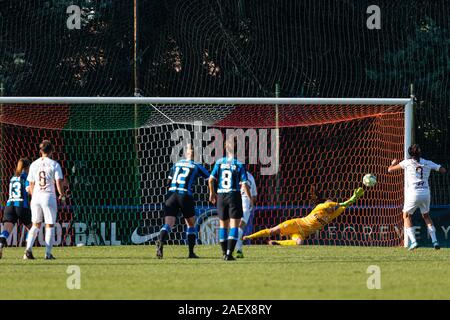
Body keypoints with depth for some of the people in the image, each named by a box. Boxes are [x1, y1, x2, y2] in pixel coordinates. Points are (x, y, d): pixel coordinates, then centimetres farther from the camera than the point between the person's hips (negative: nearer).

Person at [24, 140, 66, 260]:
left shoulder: (34, 165, 7)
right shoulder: (54, 164, -4)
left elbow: (31, 184, 12)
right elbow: (59, 182, -8)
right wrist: (62, 195, 7)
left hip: (36, 196, 3)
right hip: (49, 196, -3)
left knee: (36, 224, 13)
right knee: (49, 225, 4)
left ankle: (28, 249, -4)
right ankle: (48, 253, 1)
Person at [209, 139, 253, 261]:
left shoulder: (219, 162, 2)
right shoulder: (239, 164, -7)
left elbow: (211, 179, 0)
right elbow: (244, 183, -10)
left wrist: (212, 193, 17)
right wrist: (250, 198, 2)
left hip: (221, 195, 3)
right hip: (234, 195, -3)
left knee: (223, 224, 16)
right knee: (234, 225, -2)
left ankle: (224, 252, 23)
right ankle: (229, 253, -14)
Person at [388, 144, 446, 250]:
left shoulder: (407, 162, 2)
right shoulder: (428, 163, 9)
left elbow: (390, 170, 9)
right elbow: (443, 170, 18)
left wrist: (393, 163, 31)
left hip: (413, 193, -3)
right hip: (426, 193, 3)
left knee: (406, 217, 15)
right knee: (426, 216, 24)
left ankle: (413, 241, -3)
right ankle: (434, 241, 12)